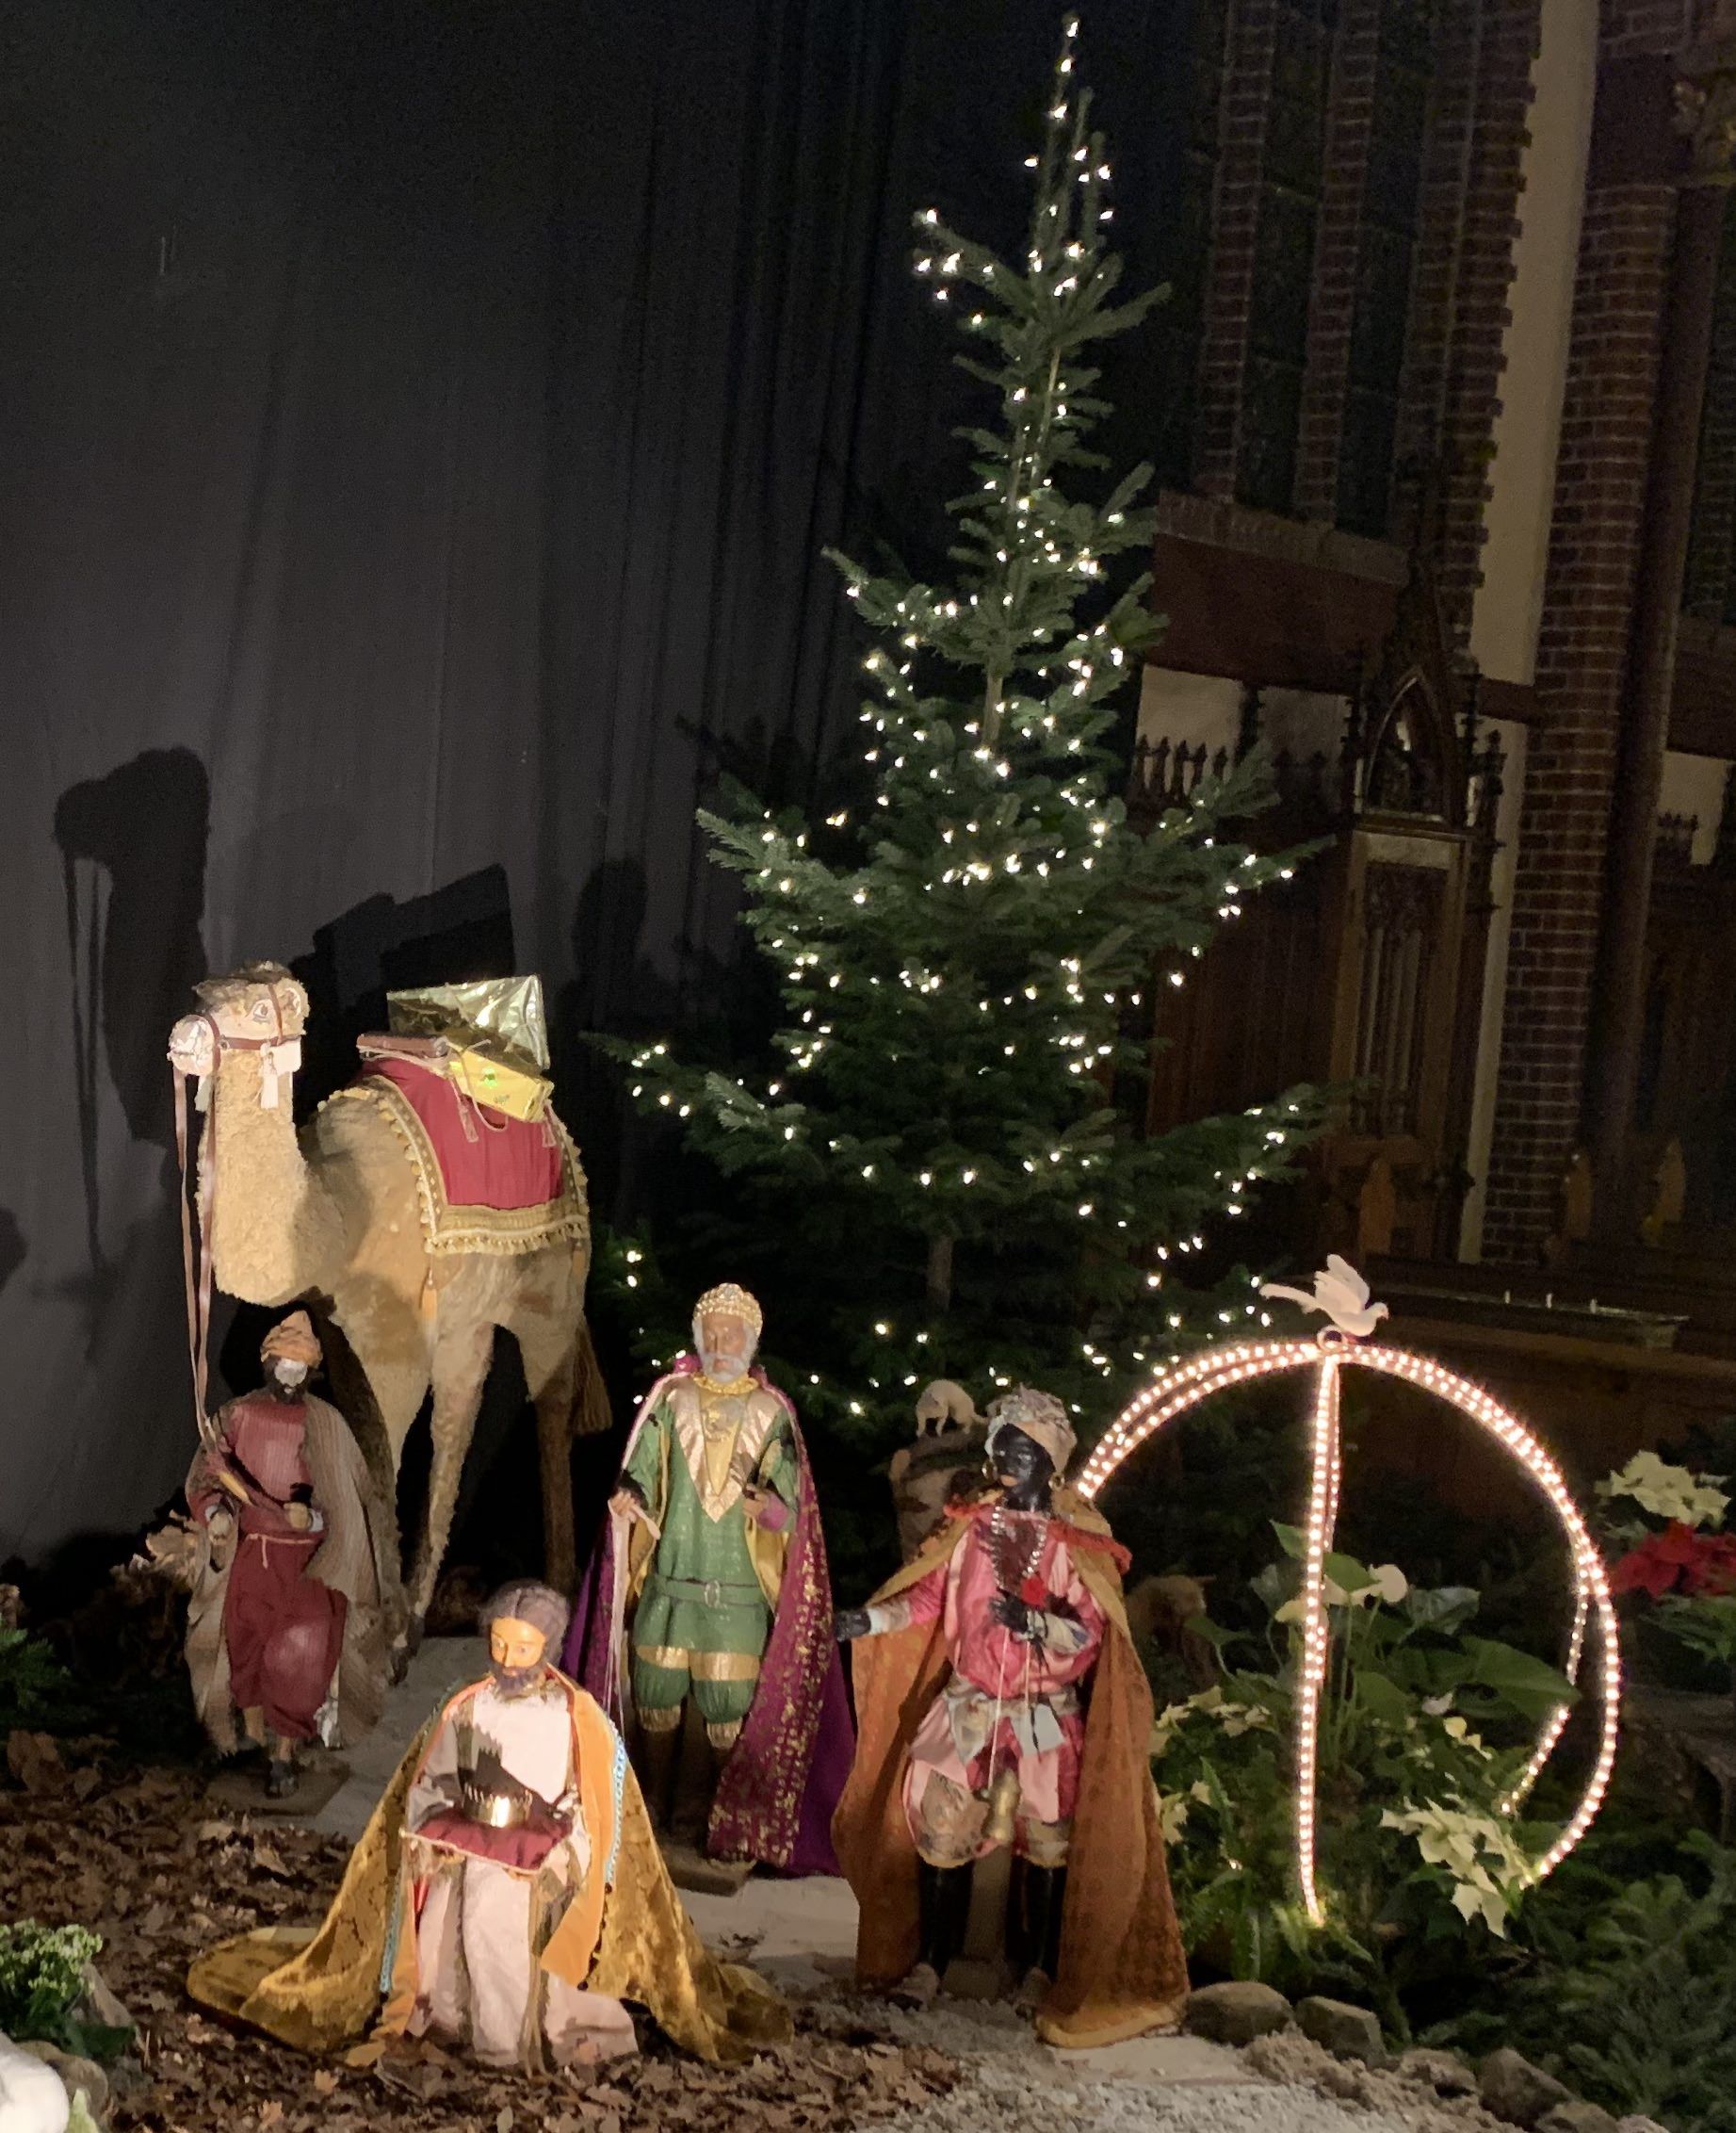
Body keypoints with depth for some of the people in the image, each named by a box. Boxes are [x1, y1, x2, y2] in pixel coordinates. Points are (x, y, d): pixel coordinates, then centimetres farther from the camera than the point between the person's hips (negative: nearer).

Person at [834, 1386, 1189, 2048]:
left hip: (1044, 1715, -1)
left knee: (1046, 1840, 1)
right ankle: (928, 1962, 9)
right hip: (966, 1704, 2)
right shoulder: (969, 1526, 5)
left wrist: (1034, 1620, -24)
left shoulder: (1075, 1540, -2)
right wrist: (873, 1620, -13)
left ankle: (1036, 1969, 15)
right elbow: (926, 1597, 3)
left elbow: (1091, 1633, -7)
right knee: (941, 1830, -2)